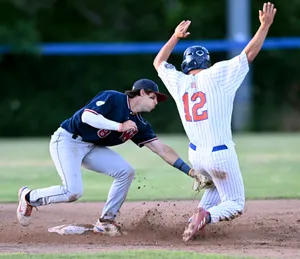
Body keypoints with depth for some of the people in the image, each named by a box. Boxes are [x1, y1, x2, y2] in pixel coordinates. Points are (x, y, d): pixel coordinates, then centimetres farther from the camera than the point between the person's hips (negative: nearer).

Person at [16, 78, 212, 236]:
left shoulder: (139, 125, 4)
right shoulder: (112, 99, -16)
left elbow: (162, 149, 2)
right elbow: (87, 116, -28)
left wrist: (189, 170, -6)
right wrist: (119, 126, -30)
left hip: (92, 148, 8)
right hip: (67, 141, -8)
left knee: (126, 172, -8)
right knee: (73, 192, -22)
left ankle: (105, 222, 1)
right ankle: (29, 197, 3)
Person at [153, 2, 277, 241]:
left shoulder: (179, 82, 5)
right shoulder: (217, 75, -7)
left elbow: (158, 63, 24)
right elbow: (249, 54, -5)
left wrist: (175, 37, 31)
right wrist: (265, 26, 1)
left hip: (196, 154, 5)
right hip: (220, 155, -5)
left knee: (217, 185, 33)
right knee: (235, 204, 4)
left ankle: (201, 214, 9)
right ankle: (206, 217, -26)